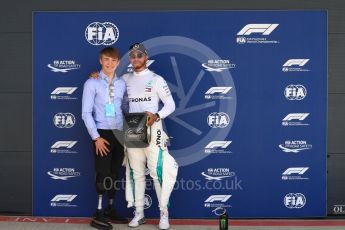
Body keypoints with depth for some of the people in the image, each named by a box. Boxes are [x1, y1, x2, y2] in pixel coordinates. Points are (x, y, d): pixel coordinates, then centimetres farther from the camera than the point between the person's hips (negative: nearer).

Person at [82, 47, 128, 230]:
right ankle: (99, 214, 1)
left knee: (114, 173, 11)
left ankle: (110, 210, 23)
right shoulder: (92, 83, -3)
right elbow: (86, 113, -7)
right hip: (102, 133, -4)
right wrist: (96, 137, -13)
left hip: (119, 133, 5)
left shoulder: (122, 84, 10)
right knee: (103, 173, -6)